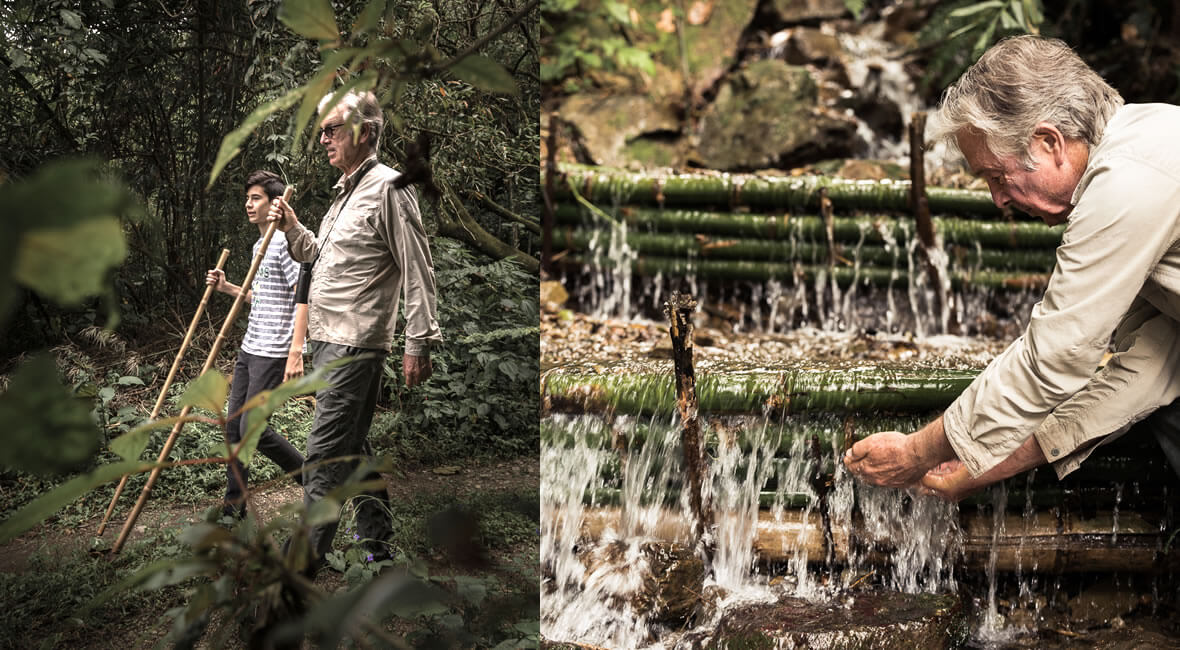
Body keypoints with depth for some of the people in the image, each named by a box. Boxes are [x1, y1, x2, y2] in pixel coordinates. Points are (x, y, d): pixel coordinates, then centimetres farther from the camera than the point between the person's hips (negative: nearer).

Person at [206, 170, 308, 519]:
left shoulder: (285, 242, -13)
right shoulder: (259, 247, 17)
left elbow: (304, 297, -20)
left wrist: (296, 352, -26)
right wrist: (227, 287, 14)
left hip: (273, 353, -10)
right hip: (249, 348, 10)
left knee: (253, 430, -9)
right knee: (234, 427, 9)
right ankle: (235, 505, 17)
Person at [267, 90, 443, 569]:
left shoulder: (387, 189, -11)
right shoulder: (346, 190, 18)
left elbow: (418, 271, -15)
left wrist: (419, 344, -18)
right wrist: (293, 229, 11)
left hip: (355, 345, -10)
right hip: (328, 341, 10)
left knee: (324, 452, -10)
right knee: (353, 447, 15)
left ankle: (304, 558, -8)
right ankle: (376, 542, 25)